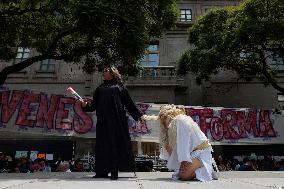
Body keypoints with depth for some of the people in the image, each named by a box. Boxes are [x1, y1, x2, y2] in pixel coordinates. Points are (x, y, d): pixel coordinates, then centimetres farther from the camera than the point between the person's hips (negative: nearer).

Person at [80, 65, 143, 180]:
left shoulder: (119, 86, 13)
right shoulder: (99, 89, 21)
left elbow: (129, 103, 9)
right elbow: (93, 105, 15)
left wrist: (139, 116, 5)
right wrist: (86, 105, -5)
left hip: (117, 119, -3)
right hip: (103, 120, 3)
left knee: (117, 142, -4)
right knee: (103, 143, 1)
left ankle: (115, 171, 3)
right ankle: (103, 171, 8)